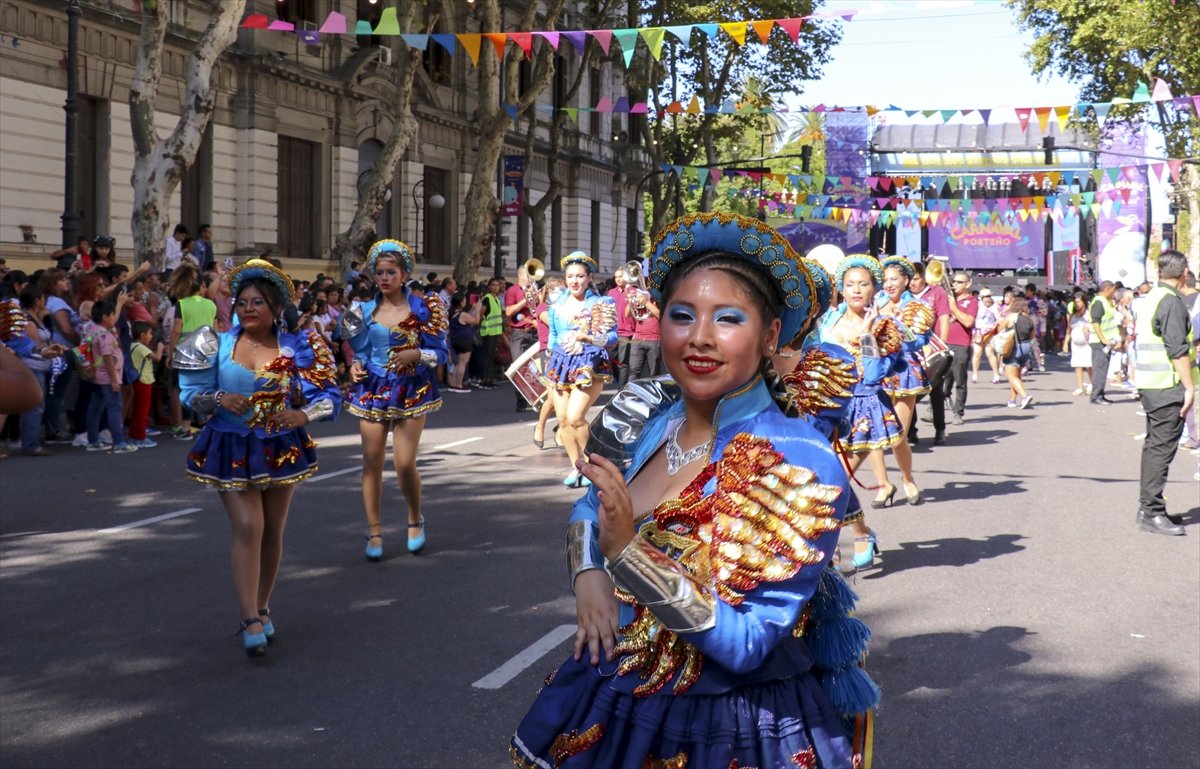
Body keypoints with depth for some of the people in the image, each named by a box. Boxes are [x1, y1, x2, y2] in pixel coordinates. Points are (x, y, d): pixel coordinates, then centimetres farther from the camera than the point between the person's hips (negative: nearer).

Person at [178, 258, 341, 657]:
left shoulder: (296, 348, -4)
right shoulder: (217, 346, -2)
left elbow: (329, 396, -6)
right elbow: (191, 396, 0)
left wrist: (303, 415, -26)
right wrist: (219, 398, -21)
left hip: (280, 448, 1)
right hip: (233, 448, -1)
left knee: (272, 531, 10)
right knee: (247, 526, -14)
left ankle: (261, 608, 29)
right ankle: (251, 620, -15)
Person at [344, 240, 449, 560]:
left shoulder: (422, 308, -2)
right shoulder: (365, 310, 6)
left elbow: (441, 352, -2)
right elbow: (360, 352, 15)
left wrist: (416, 355, -19)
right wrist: (355, 365, -6)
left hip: (411, 392, -3)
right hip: (373, 391, 3)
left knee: (405, 463, -8)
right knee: (372, 462, 0)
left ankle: (415, 520, 18)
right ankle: (374, 531, 11)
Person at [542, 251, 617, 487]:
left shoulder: (601, 304, -2)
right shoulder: (557, 305, 10)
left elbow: (612, 337, -6)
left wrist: (585, 337, -18)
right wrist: (553, 356, 16)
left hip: (589, 364, -5)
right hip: (560, 364, 5)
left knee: (575, 417, -17)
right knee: (562, 419, 2)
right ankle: (576, 466, 16)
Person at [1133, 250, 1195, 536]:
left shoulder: (1151, 298, 15)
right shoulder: (1172, 302, -14)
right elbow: (1178, 350, -19)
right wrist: (1189, 387, -17)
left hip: (1149, 384, 10)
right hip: (1167, 386, -10)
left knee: (1154, 446, 15)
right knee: (1162, 448, -8)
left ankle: (1147, 507, 21)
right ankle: (1152, 512, -7)